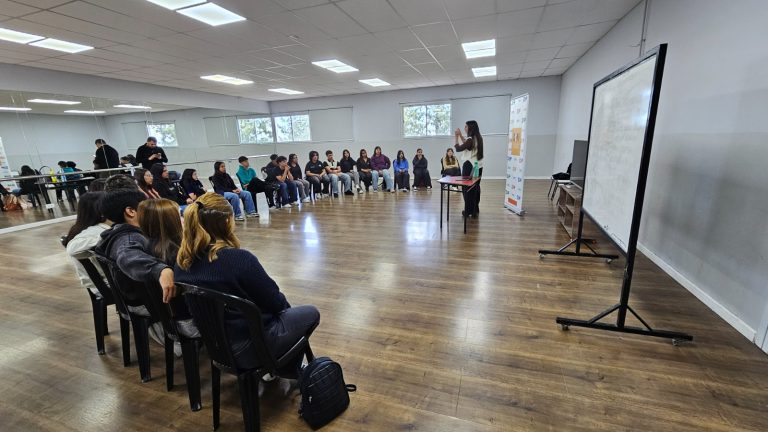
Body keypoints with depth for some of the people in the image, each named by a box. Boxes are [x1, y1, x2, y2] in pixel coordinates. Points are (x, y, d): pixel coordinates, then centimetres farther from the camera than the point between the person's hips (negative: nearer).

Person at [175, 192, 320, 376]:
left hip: (215, 342, 8)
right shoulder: (240, 258, -29)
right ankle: (289, 370, 29)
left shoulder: (182, 261, -7)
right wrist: (285, 305, 6)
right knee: (311, 313, 14)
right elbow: (276, 302, -18)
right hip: (250, 347, -7)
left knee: (284, 311, 26)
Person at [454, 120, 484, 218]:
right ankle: (475, 210, 19)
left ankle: (469, 211, 6)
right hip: (478, 166, 8)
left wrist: (456, 136, -6)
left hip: (470, 166, -8)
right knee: (475, 188, 12)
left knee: (467, 188, 1)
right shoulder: (478, 138, 9)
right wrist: (460, 135, 20)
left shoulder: (470, 139, -18)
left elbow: (458, 148, -13)